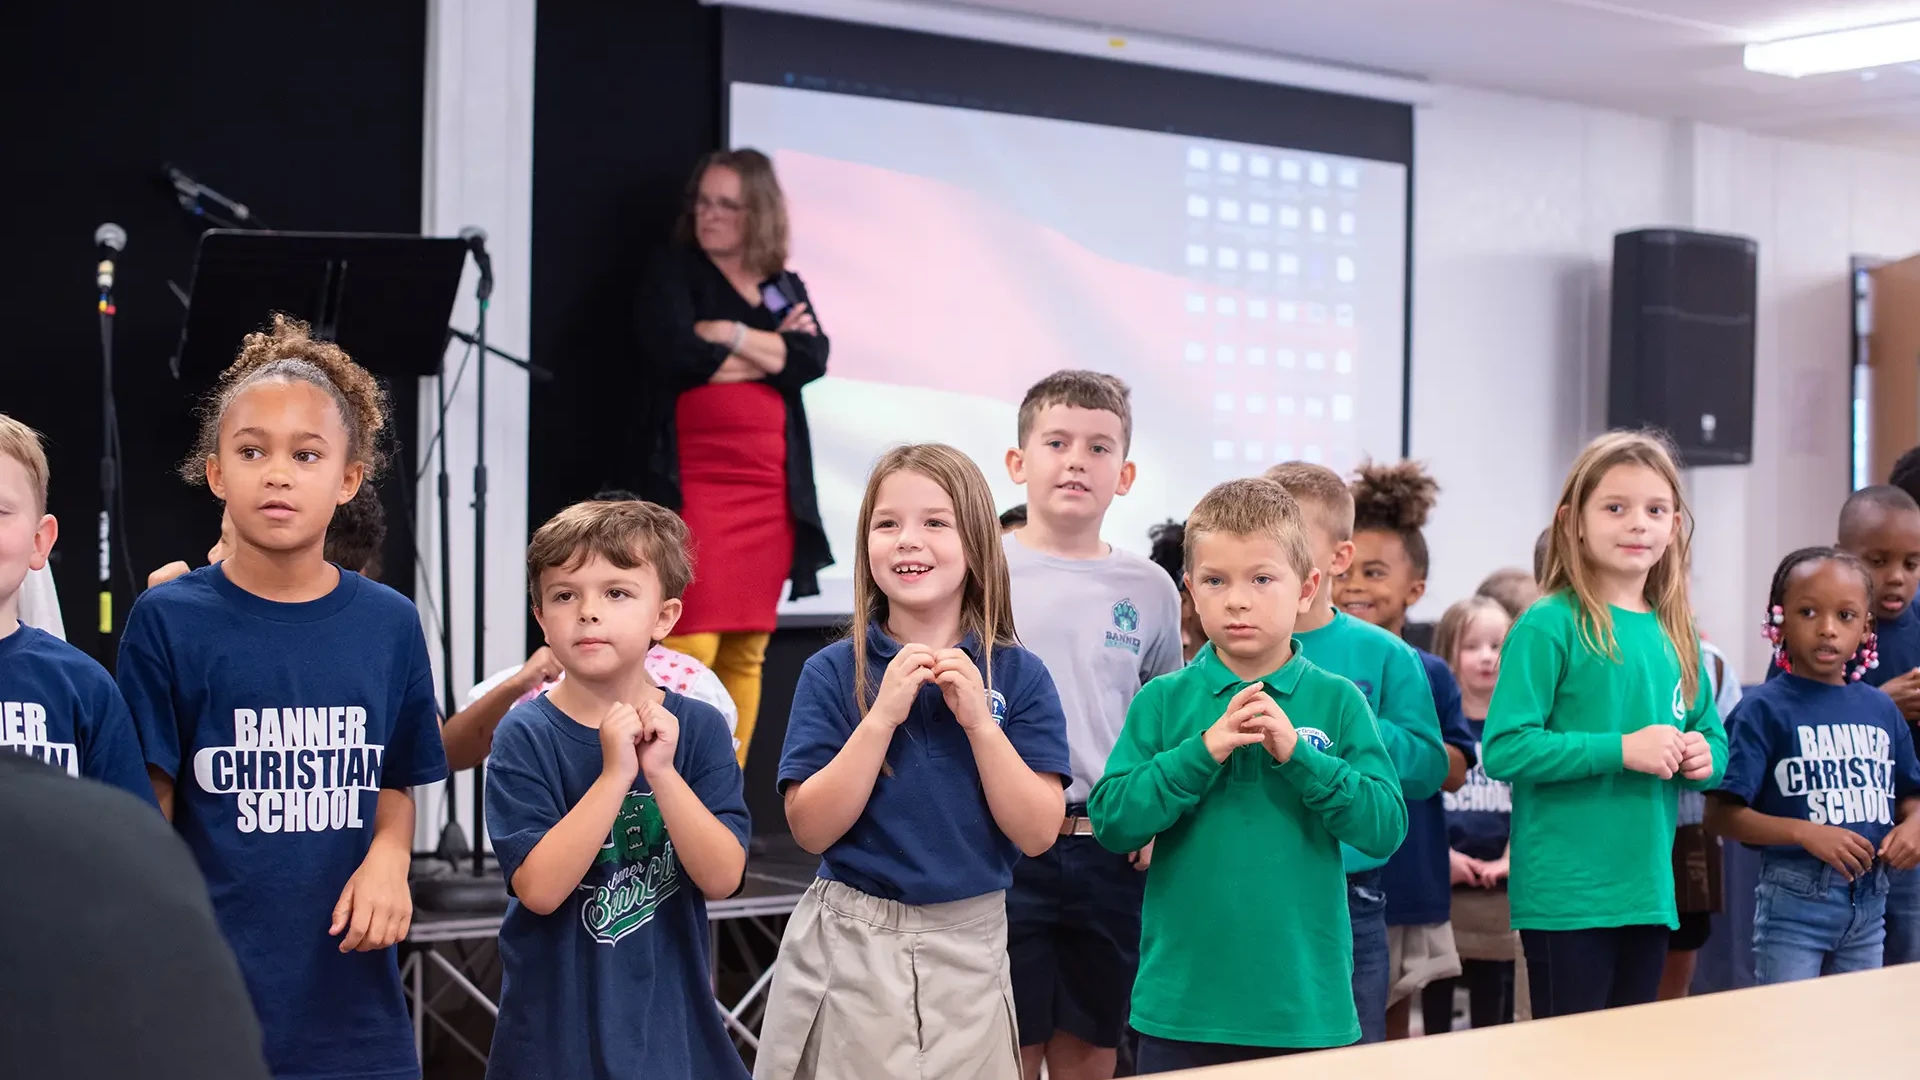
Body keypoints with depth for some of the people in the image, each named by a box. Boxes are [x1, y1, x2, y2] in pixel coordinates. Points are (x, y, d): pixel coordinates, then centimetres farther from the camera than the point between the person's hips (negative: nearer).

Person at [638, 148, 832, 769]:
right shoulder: (675, 275, 5)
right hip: (694, 484, -5)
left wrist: (731, 335, -9)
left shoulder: (786, 287, 16)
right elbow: (676, 352, -14)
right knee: (690, 647, -14)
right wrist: (773, 351, -4)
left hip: (771, 489, 5)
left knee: (747, 652, 6)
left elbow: (812, 360, -2)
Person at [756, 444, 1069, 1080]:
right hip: (848, 949, -1)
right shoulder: (832, 674, -3)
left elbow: (1038, 833, -7)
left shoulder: (1019, 676, -2)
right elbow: (810, 829, -10)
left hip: (969, 950, 1)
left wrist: (978, 719, -17)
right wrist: (882, 716, -18)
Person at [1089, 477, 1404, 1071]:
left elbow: (1386, 827, -6)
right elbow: (1110, 822, -7)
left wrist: (1297, 754, -16)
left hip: (1305, 1006, 0)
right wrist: (1203, 751, -16)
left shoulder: (1338, 702, 1)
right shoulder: (1162, 702, 1)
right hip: (1181, 1006, 0)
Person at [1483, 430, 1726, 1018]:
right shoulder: (1549, 626, -9)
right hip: (1565, 897, -7)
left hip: (1649, 893, 7)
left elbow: (1714, 739, 22)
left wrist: (1704, 758, -2)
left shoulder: (1675, 635, 11)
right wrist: (1622, 749, -20)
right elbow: (1503, 749, -16)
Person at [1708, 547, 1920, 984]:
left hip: (1869, 898, 5)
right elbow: (1722, 814, -12)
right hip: (1795, 899, -5)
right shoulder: (1764, 709, -9)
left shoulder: (1882, 710, 7)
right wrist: (1806, 833, -23)